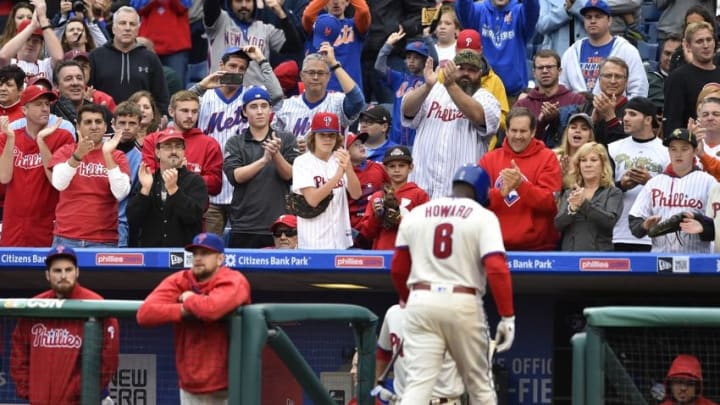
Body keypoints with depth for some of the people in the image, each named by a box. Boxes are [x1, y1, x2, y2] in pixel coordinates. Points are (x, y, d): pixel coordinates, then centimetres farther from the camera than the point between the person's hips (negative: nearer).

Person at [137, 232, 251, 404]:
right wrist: (184, 311, -19)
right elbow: (145, 313, -11)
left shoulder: (233, 281, -11)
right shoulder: (178, 282, 3)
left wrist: (189, 299, -12)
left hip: (226, 387, -5)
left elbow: (211, 308, -34)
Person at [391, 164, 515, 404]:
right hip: (464, 303, -2)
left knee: (417, 384, -5)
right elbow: (497, 269, -13)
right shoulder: (483, 217, 0)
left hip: (421, 301, 2)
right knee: (479, 384, 14)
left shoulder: (415, 214, 11)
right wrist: (507, 316, -10)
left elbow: (398, 269, 16)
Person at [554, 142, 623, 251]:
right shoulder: (569, 194, 15)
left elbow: (610, 221, -10)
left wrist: (584, 203, -22)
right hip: (570, 253, 3)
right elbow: (558, 223, 2)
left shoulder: (613, 193, 7)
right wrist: (572, 208, -19)